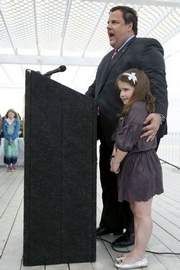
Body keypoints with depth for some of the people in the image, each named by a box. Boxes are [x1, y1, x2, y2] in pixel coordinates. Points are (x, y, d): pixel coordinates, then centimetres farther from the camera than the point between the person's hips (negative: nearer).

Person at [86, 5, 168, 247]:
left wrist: (158, 115, -35)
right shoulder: (108, 57, 22)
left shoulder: (147, 47, -5)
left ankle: (133, 231, 24)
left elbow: (157, 85, -19)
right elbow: (95, 89, 18)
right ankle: (111, 224, 34)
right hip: (110, 133, 8)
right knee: (109, 180, 16)